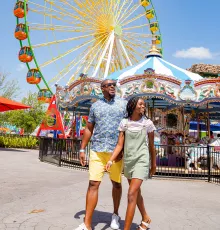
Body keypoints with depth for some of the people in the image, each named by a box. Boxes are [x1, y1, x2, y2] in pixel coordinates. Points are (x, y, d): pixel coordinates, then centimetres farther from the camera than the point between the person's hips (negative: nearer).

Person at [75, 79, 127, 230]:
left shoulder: (123, 104, 5)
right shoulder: (95, 106, 10)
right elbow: (89, 129, 13)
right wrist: (82, 149, 8)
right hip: (97, 150, 1)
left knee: (116, 183, 12)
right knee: (93, 184, -5)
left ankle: (115, 214, 34)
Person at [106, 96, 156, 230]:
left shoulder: (148, 123, -4)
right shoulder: (124, 123, 0)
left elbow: (151, 146, 5)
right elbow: (120, 144, -2)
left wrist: (154, 164, 12)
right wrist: (111, 160, -15)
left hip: (141, 161, -4)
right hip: (128, 161, 4)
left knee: (132, 195, -13)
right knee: (136, 193, 19)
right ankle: (146, 219, 42)